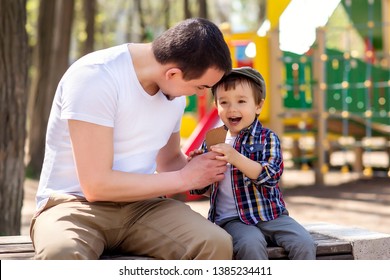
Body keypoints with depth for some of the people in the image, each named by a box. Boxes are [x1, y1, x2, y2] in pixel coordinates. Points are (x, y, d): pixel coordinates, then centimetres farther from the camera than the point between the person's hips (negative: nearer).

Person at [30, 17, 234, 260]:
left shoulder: (175, 89, 4)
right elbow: (96, 185, -22)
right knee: (61, 255, -42)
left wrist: (202, 170, 1)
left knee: (217, 245, -24)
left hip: (140, 204, 6)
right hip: (75, 204, -6)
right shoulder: (94, 76, -19)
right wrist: (184, 179, -14)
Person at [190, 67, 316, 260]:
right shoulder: (213, 141, 9)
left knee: (304, 244, -20)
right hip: (231, 219, 0)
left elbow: (272, 175, -17)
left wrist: (236, 158, -29)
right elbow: (199, 188, 15)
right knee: (251, 244, -32)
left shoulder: (267, 138, 0)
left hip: (269, 214, 0)